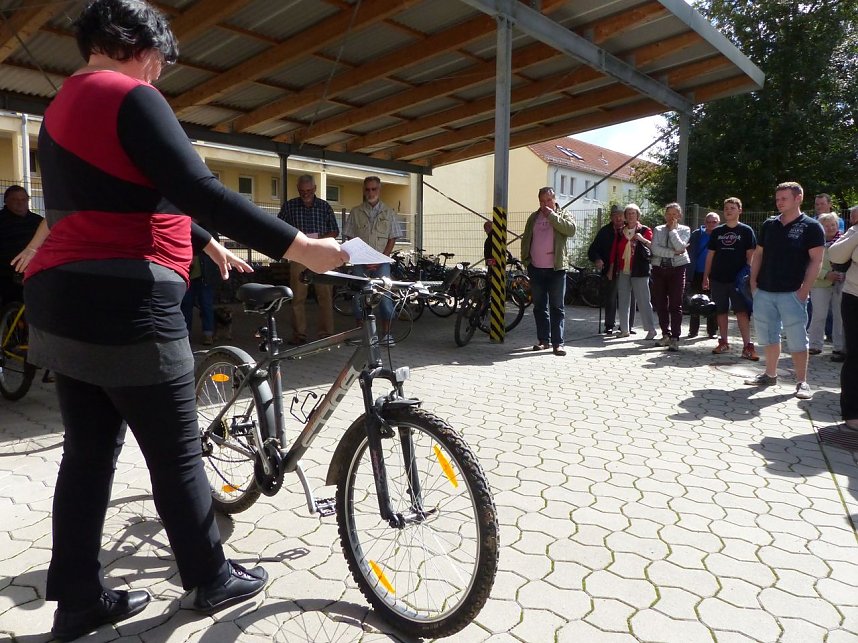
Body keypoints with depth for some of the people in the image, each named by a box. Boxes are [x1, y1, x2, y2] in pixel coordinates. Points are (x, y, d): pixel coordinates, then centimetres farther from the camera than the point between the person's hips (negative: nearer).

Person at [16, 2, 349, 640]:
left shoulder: (61, 108, 23)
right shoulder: (129, 98, -8)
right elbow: (197, 191, -22)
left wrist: (210, 246, 32)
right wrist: (299, 246, -21)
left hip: (63, 303, 10)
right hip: (123, 305, -10)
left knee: (88, 453, 15)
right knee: (177, 456, 4)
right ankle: (214, 581, 22)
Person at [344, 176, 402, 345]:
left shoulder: (389, 212, 6)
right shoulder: (355, 212, 7)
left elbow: (392, 239, 3)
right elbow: (350, 238, 6)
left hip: (381, 262, -1)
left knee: (385, 294, -8)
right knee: (358, 295, 0)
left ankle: (386, 333, -1)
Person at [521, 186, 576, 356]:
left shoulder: (563, 215, 4)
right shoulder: (533, 218, 14)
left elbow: (571, 229, -16)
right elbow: (525, 239, 18)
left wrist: (552, 216, -14)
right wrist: (525, 260, 9)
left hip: (556, 268, -4)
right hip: (536, 269, 4)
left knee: (557, 307, -2)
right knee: (539, 307, 9)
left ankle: (558, 342, -2)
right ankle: (543, 340, 18)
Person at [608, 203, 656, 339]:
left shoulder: (645, 230, 3)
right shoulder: (621, 232, 14)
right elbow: (614, 251, 15)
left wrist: (642, 239, -23)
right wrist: (611, 269, 11)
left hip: (639, 271, -5)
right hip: (622, 271, 5)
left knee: (643, 300, -6)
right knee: (623, 301, 7)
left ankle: (651, 329, -2)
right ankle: (625, 329, 14)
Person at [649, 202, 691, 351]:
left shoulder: (684, 230, 7)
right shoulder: (658, 230, 11)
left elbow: (680, 247, -12)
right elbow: (654, 249, -5)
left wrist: (672, 230, -7)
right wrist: (673, 253, -12)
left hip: (677, 268, -3)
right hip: (659, 268, 3)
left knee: (675, 305, -6)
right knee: (660, 304, 5)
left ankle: (675, 338, -5)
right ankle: (666, 334, 17)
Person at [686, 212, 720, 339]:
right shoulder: (696, 234, 3)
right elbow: (689, 254, 1)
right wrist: (688, 274, -7)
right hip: (697, 274, 2)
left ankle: (712, 331, 14)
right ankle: (693, 330, 14)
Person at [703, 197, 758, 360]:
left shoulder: (746, 231, 3)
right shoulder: (717, 231, 10)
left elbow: (750, 255, 0)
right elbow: (710, 255, 11)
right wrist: (706, 277, 7)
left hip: (738, 278, -3)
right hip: (718, 279, 3)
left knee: (742, 311, -8)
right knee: (721, 311, 8)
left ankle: (747, 346, -8)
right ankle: (723, 343, 19)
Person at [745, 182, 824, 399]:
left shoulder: (811, 227, -2)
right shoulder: (769, 225, 11)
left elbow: (816, 261, -6)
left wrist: (804, 289, -14)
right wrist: (753, 281, 5)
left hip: (792, 293, -5)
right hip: (764, 291, 5)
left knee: (797, 338, -1)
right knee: (767, 336, 12)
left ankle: (802, 382, 8)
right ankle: (770, 374, 25)